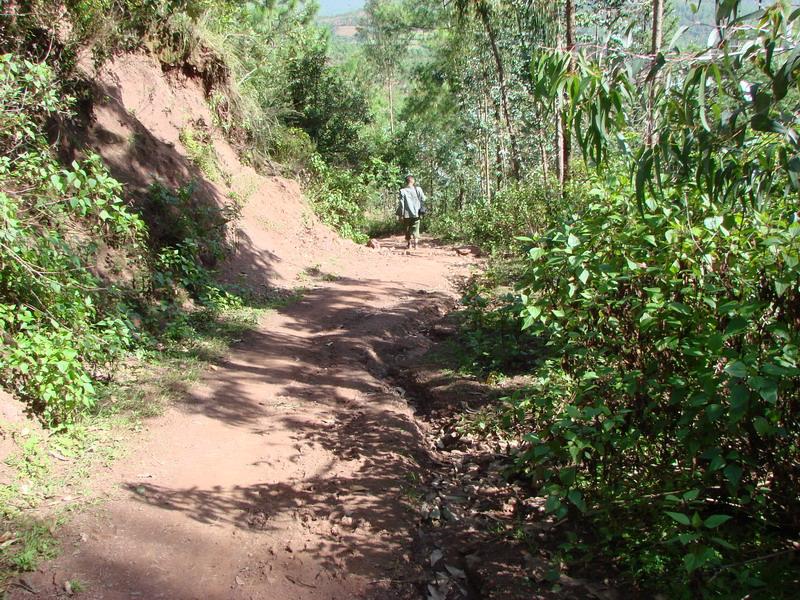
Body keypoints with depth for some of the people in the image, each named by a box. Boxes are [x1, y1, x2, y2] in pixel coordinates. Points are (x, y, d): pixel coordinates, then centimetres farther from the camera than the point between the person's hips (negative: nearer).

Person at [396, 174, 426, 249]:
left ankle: (409, 244, 20)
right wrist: (422, 212, 10)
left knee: (407, 229, 14)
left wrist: (400, 214, -1)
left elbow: (401, 203, -6)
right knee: (415, 229, 6)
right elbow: (423, 200, 1)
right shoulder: (418, 189, -2)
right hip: (416, 214, 1)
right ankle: (415, 243, -7)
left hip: (406, 214, -1)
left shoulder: (403, 191, -6)